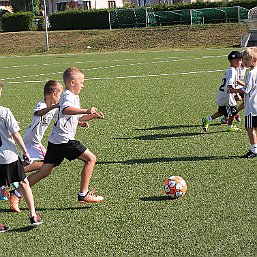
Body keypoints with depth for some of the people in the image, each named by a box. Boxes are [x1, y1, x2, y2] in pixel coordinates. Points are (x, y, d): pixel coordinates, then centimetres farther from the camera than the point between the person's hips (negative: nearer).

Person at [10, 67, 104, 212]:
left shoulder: (74, 97, 22)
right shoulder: (68, 96, -12)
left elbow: (77, 118, 35)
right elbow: (66, 110, -36)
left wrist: (94, 116, 25)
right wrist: (86, 111, -47)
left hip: (55, 141, 10)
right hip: (64, 140, -10)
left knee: (45, 171, 7)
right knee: (91, 158, -3)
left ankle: (16, 195, 7)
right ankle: (84, 194, 1)